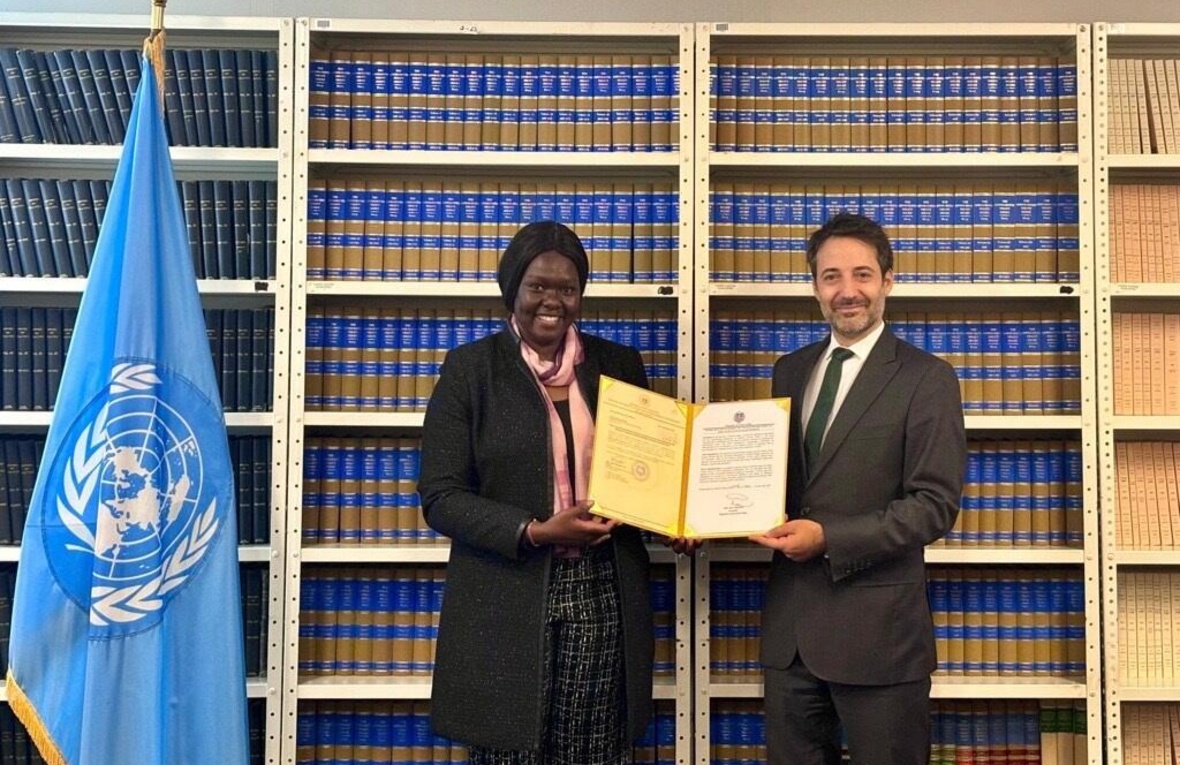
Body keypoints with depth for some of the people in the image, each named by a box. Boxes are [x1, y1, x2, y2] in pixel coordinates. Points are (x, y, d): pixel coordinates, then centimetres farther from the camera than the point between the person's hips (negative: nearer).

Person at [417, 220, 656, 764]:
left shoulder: (618, 364, 10)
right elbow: (440, 496, -4)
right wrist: (534, 532, -16)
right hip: (506, 607, -2)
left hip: (603, 599, 2)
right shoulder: (471, 367, 1)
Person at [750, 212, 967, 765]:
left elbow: (935, 505, -12)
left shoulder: (926, 379, -6)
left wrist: (828, 538, -20)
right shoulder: (789, 372, 12)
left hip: (877, 629, -5)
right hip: (789, 622, 5)